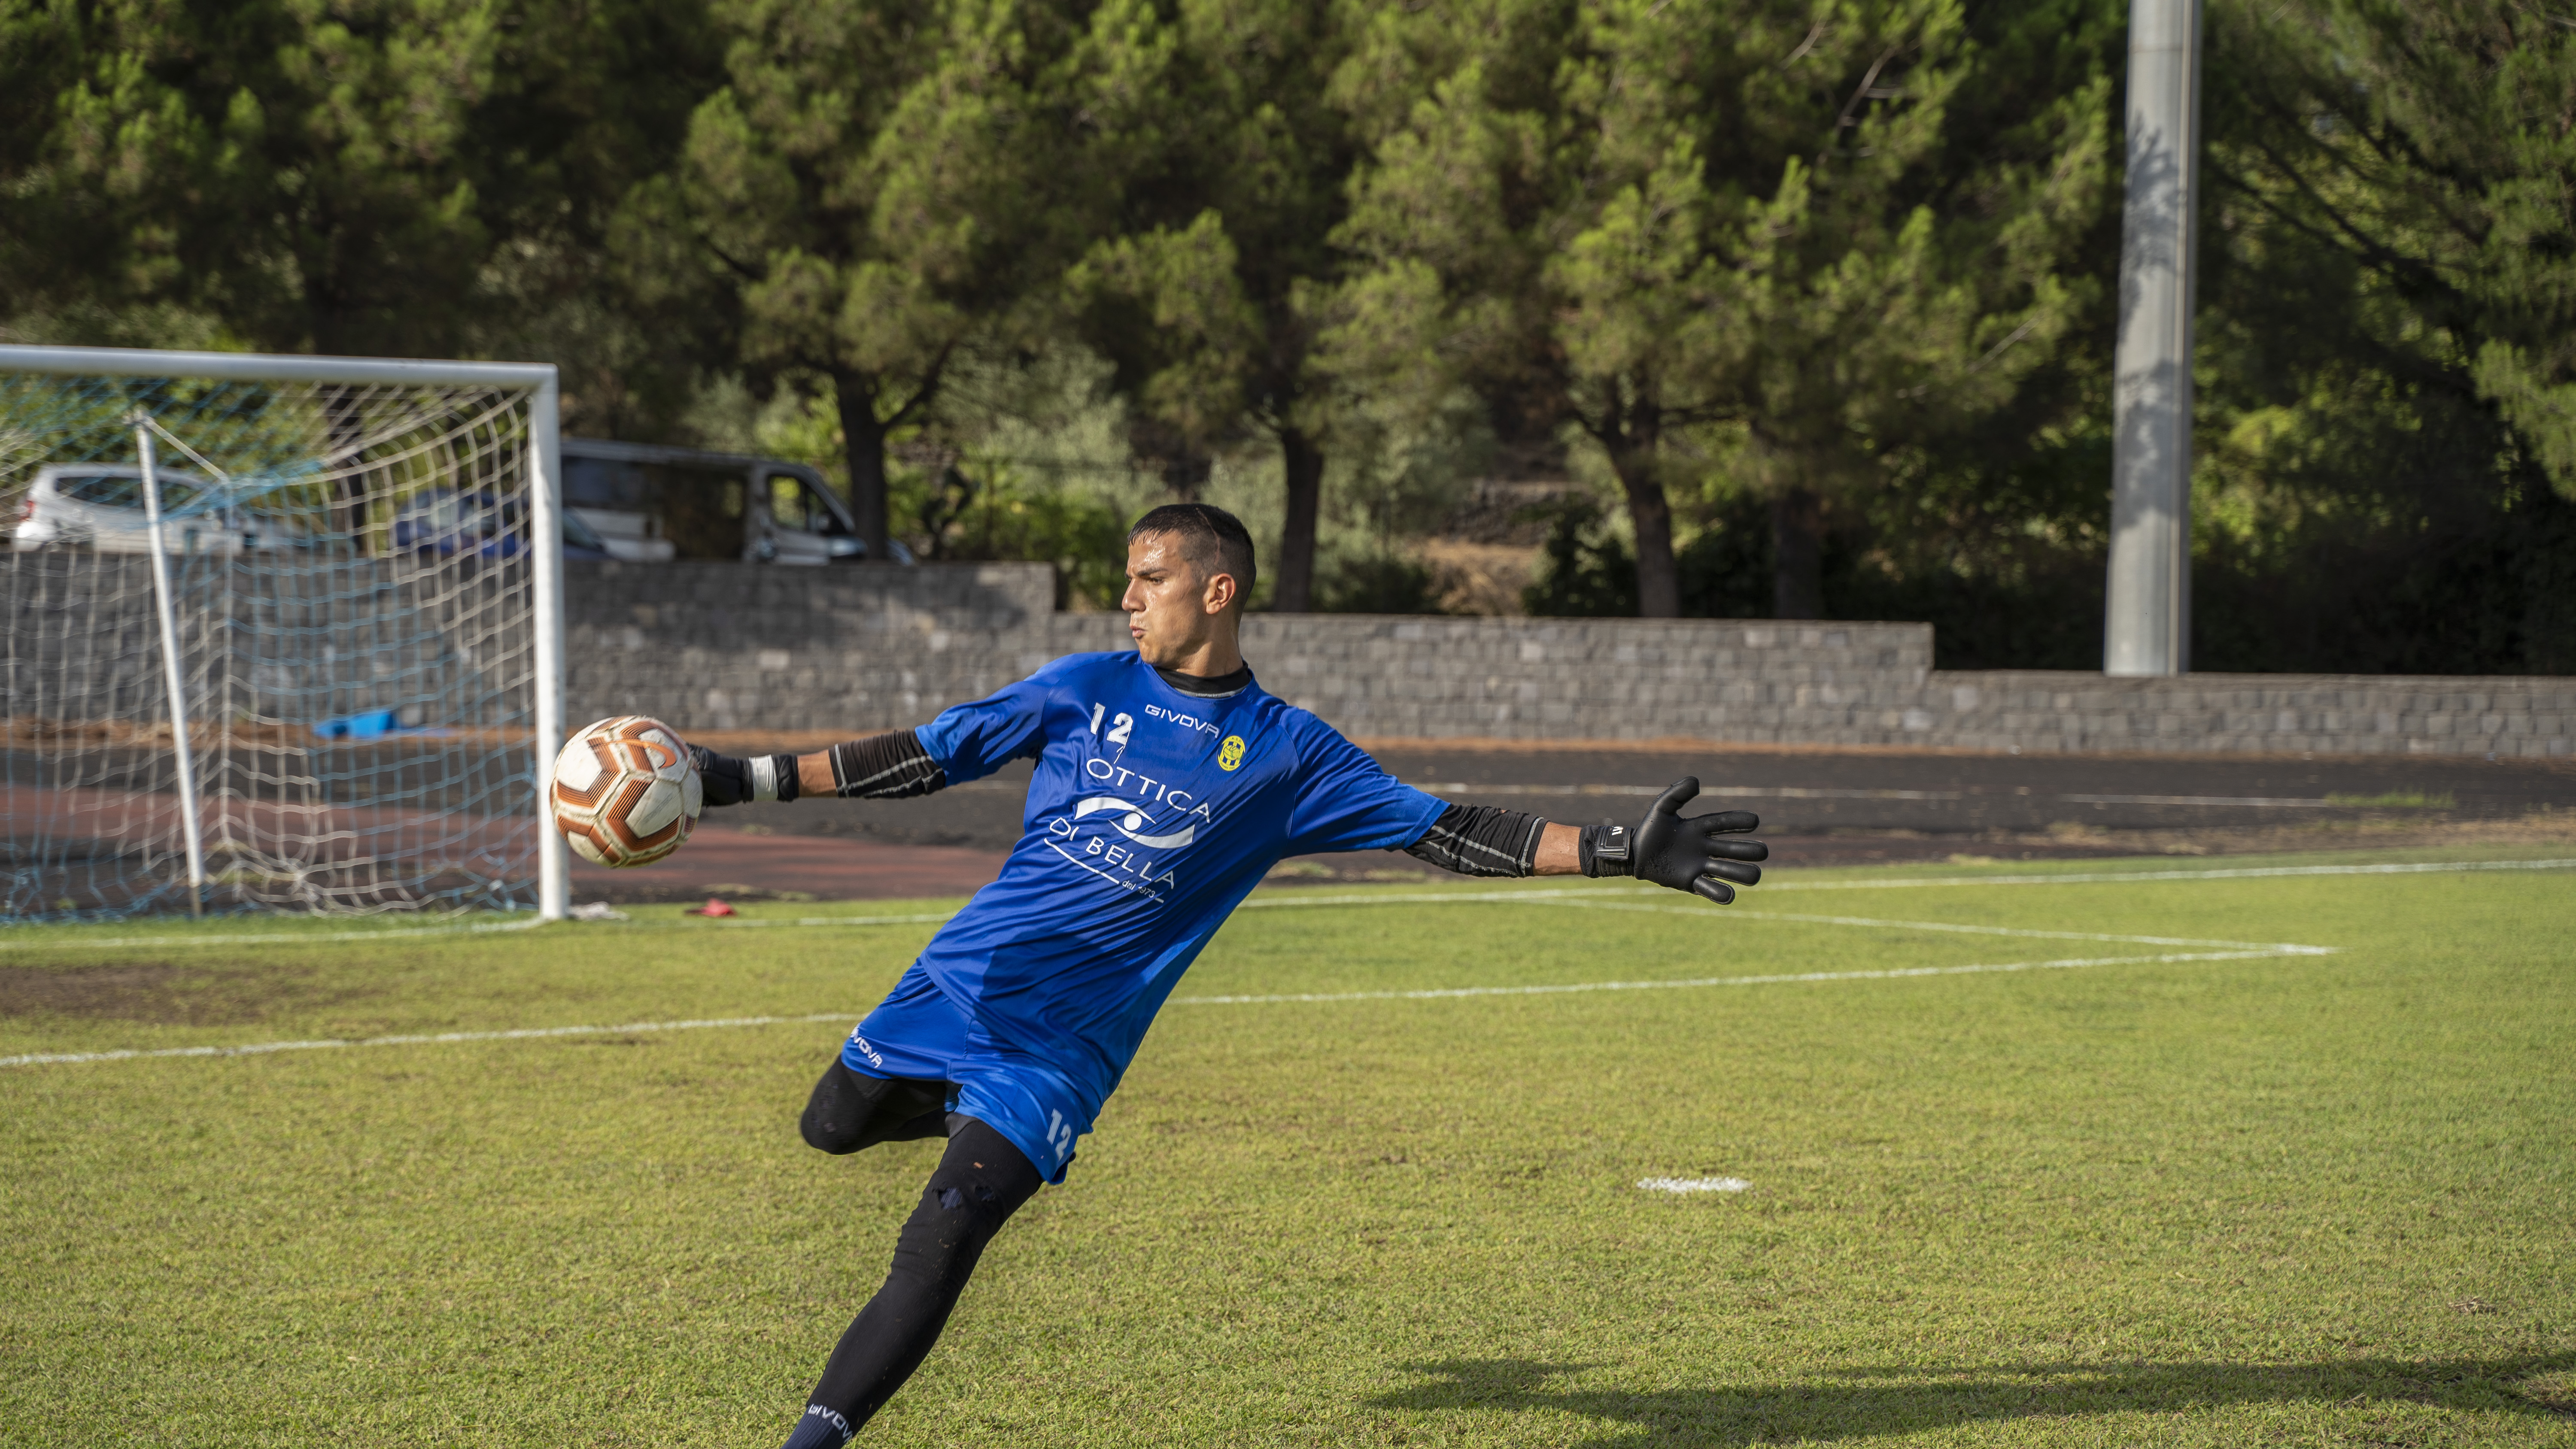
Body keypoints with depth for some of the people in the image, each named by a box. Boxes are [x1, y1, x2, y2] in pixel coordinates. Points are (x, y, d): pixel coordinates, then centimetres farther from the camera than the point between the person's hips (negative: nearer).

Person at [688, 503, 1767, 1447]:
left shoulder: (1286, 753, 1)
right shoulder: (1087, 688, 6)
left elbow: (1444, 833, 1)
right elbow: (927, 758, 11)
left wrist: (1620, 852, -8)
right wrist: (753, 778, 7)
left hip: (1067, 1042, -3)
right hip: (966, 976, 3)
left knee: (935, 1253, -16)